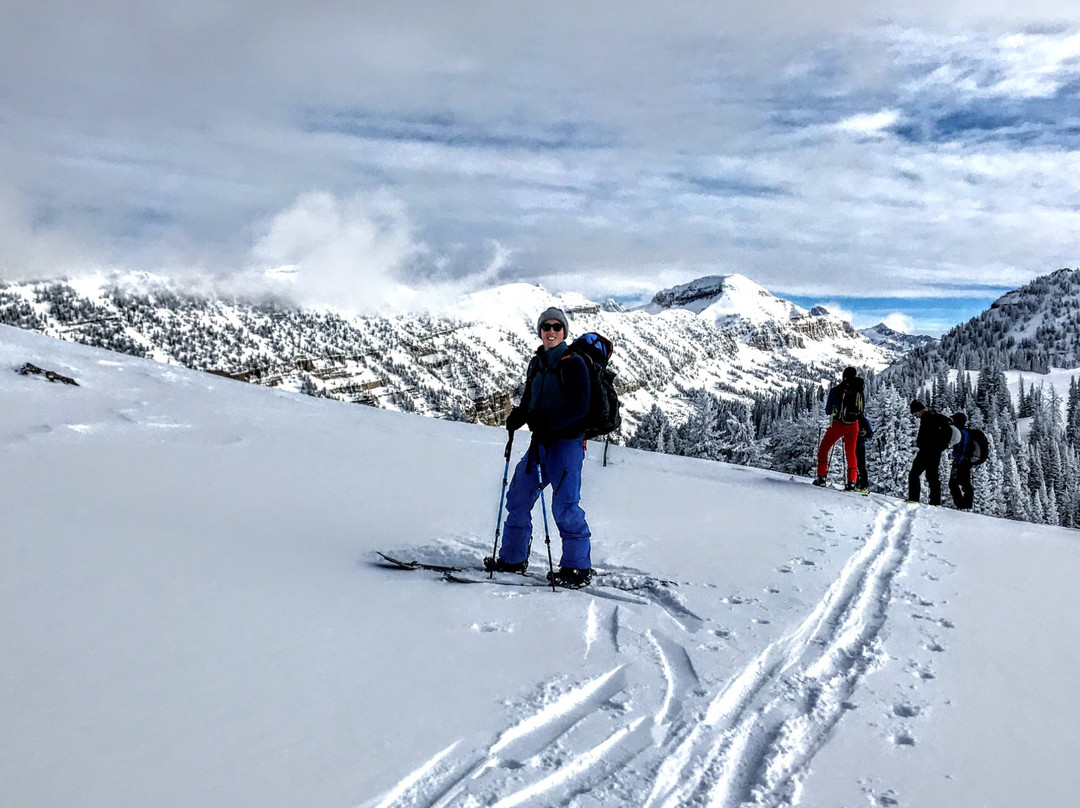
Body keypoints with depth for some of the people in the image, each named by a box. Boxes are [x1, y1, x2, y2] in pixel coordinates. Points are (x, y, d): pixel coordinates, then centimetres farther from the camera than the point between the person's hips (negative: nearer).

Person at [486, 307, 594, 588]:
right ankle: (513, 558, 23)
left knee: (565, 506, -9)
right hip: (540, 442, 8)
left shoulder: (573, 362, -8)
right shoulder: (536, 364, 12)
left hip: (567, 442, -7)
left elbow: (580, 407, -15)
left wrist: (546, 421, -25)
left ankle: (579, 567, 5)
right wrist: (518, 415, -2)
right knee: (518, 497, 10)